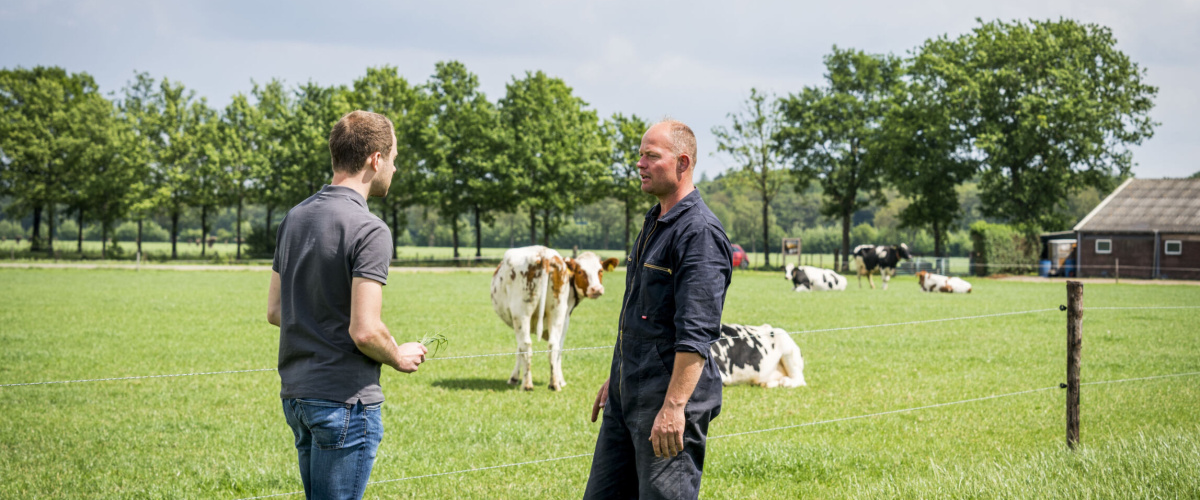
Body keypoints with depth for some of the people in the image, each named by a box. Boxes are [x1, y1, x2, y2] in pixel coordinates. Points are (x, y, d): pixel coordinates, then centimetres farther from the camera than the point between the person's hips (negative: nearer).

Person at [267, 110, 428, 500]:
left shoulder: (295, 218, 9)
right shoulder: (369, 229, -17)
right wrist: (399, 357, -3)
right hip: (345, 398, -8)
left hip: (295, 393, 8)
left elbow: (274, 311, 14)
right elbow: (365, 331, -22)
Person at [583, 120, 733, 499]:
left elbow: (697, 332, -23)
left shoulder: (699, 232, -16)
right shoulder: (655, 223, 16)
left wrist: (673, 406, -27)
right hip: (627, 397, 10)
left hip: (670, 399, -10)